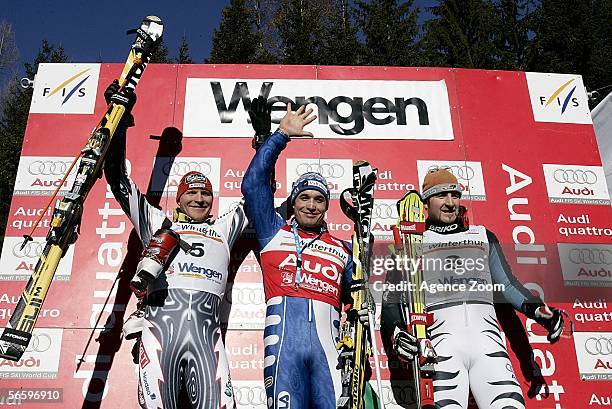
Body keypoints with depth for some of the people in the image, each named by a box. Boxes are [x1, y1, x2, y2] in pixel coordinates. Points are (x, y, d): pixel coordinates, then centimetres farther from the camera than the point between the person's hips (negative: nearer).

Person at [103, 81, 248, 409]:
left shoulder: (224, 228, 29)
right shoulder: (157, 223, 26)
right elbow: (119, 179, 24)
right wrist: (119, 118, 21)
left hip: (206, 332, 1)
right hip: (160, 324, -1)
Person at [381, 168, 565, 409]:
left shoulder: (484, 237, 27)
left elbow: (507, 285, 25)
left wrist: (539, 310, 6)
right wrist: (396, 334, -8)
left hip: (487, 335, 2)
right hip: (442, 340, -2)